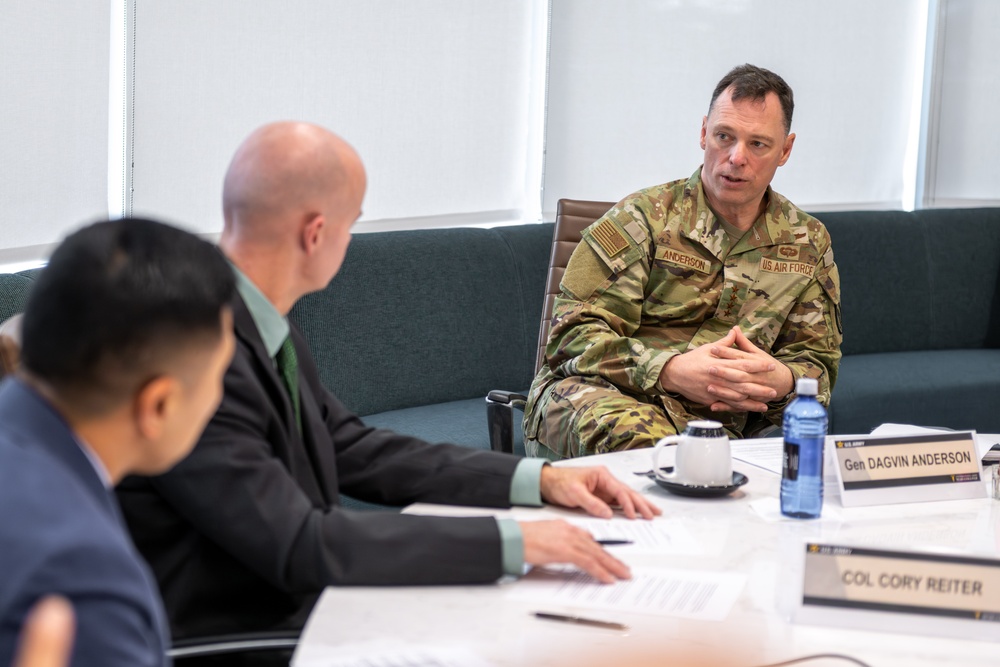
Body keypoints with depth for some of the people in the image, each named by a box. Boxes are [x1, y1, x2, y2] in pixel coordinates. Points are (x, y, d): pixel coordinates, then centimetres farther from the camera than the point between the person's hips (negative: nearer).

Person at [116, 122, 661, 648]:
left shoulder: (264, 328, 3)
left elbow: (354, 450, 12)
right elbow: (300, 546, -28)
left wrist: (538, 479, 4)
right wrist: (512, 541, -26)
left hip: (301, 608, 8)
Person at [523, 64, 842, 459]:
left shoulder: (809, 244, 16)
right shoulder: (644, 216, 3)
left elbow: (818, 363, 19)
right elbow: (574, 333, -4)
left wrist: (781, 381, -8)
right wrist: (672, 371, -21)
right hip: (595, 395, -2)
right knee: (636, 435, -39)